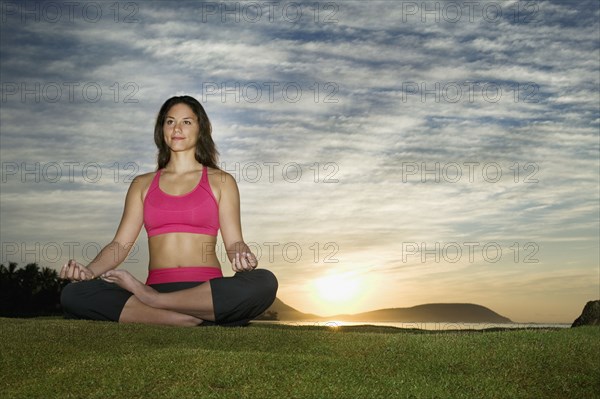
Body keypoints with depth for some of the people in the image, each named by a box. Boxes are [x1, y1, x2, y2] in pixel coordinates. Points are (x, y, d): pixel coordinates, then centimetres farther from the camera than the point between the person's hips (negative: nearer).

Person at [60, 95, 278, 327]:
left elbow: (234, 242, 4)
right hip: (156, 288, 1)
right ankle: (187, 320, -27)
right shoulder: (142, 185, 19)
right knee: (73, 295, -23)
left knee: (264, 282, -34)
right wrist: (89, 270, -9)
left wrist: (243, 258, -19)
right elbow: (120, 243, 10)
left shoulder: (220, 181, 13)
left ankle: (149, 299, -23)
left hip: (207, 292, -1)